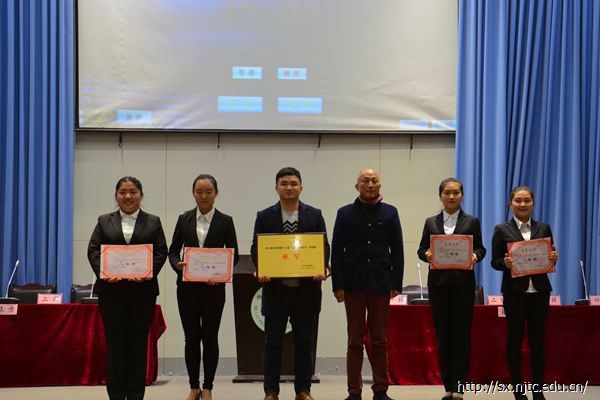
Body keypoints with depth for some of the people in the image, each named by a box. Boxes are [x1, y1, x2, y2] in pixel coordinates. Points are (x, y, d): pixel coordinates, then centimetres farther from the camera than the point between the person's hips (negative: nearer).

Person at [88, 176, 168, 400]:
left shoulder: (153, 222, 10)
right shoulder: (104, 221, 12)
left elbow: (161, 252, 2)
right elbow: (93, 250, 3)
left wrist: (149, 272, -16)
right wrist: (103, 271, -14)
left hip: (143, 290, 0)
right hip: (111, 290, 0)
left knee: (139, 342, 3)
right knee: (115, 342, 2)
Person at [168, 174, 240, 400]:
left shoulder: (225, 221, 1)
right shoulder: (184, 219, 6)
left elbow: (233, 254, 0)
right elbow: (173, 250, 8)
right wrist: (177, 264, -14)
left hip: (213, 288, -1)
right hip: (187, 287, 2)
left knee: (210, 337, 3)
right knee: (191, 337, 5)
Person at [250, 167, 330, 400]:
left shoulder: (315, 215, 6)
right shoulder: (265, 216, 5)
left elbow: (324, 246, 3)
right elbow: (256, 248, 3)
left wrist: (322, 268, -15)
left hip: (306, 289, 1)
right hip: (275, 288, 0)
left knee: (304, 342, 8)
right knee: (272, 342, 4)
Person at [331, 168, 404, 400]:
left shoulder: (390, 213, 7)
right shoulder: (345, 213, 4)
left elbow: (397, 250, 5)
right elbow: (336, 251, 2)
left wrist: (396, 284, -2)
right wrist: (337, 285, -5)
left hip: (380, 284, 1)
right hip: (354, 284, -1)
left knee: (380, 340, 6)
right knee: (355, 340, 3)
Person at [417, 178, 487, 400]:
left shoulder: (472, 221, 7)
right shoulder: (431, 222, 11)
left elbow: (480, 248, 4)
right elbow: (421, 249, 8)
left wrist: (475, 256, -18)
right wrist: (427, 254, -15)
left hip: (463, 283, -2)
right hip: (438, 282, 2)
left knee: (461, 334, -3)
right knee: (442, 333, 3)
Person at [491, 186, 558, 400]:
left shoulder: (543, 228, 8)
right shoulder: (502, 230, 0)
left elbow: (550, 257, 10)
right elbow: (495, 261, -1)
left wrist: (553, 258, -12)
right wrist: (506, 263, -21)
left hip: (539, 291, 2)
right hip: (515, 291, -2)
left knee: (538, 339, 6)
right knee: (514, 338, 4)